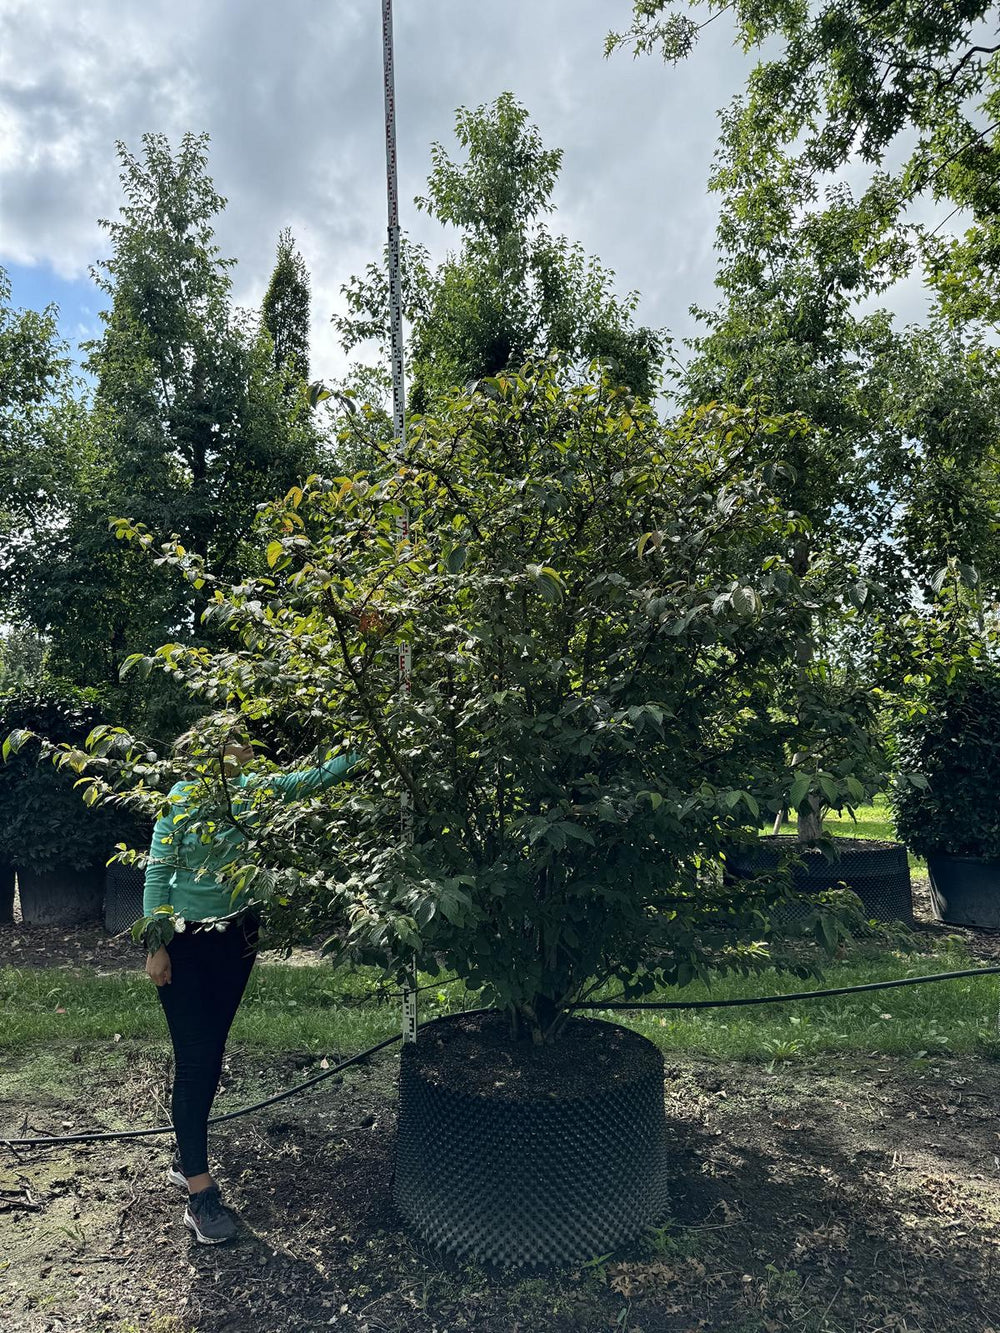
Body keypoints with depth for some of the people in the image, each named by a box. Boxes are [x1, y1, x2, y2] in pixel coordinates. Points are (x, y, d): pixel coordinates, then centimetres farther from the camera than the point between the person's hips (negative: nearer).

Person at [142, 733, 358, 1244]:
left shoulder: (255, 790, -2)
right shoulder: (182, 798, -13)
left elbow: (316, 778, -5)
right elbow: (157, 872, -10)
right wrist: (156, 946, -11)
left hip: (235, 938, 5)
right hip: (183, 942, -5)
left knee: (211, 1053, 14)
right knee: (193, 1059, -3)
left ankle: (185, 1159, 32)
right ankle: (200, 1193, 5)